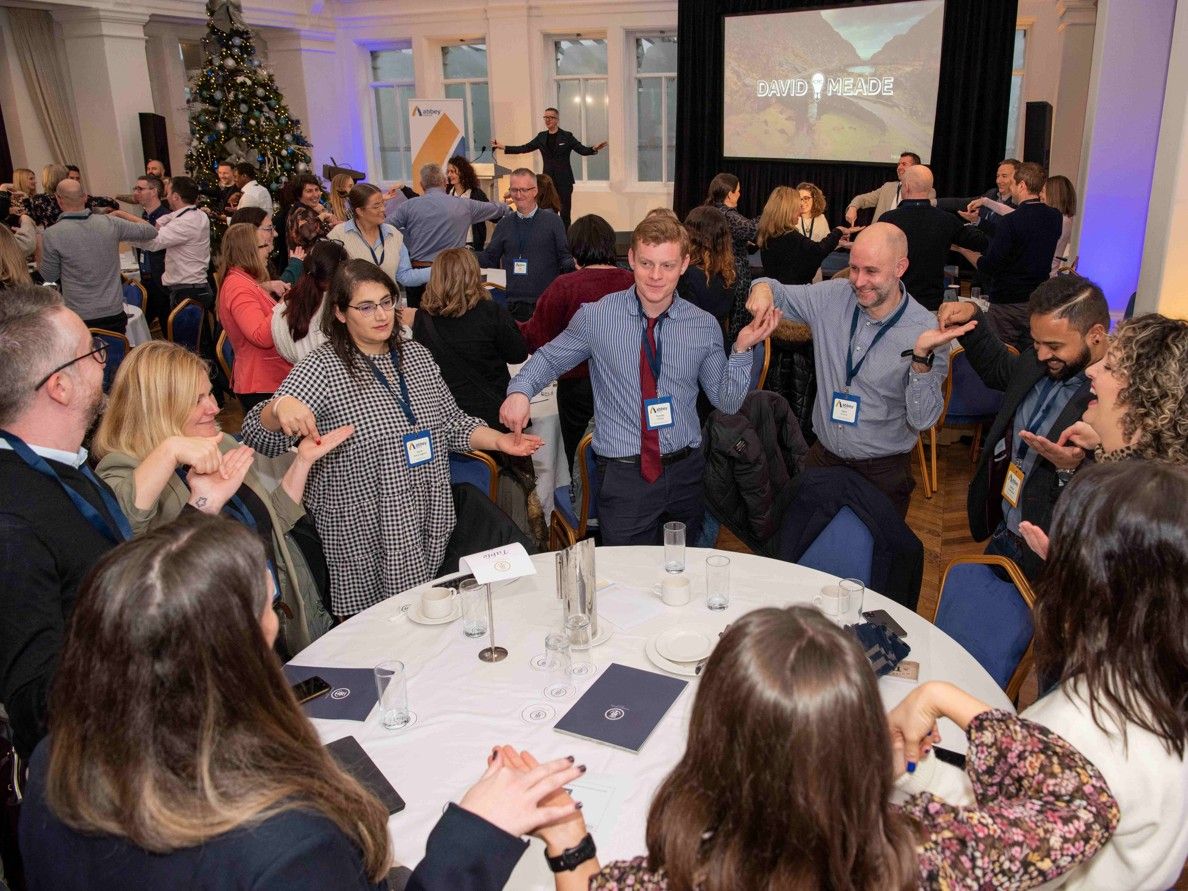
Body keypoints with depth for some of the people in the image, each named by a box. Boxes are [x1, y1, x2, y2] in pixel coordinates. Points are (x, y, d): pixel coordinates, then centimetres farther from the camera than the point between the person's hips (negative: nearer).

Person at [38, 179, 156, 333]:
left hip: (80, 318, -3)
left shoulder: (52, 235, -11)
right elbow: (150, 232, 9)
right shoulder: (110, 223, -5)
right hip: (114, 313, 3)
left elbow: (49, 277, 0)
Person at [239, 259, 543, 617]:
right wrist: (279, 407, -37)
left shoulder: (416, 355, 7)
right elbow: (259, 437, -16)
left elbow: (452, 423, 16)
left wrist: (498, 440, 0)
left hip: (429, 527, 5)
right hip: (363, 541, -5)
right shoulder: (322, 368, -9)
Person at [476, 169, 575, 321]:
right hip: (512, 304, 2)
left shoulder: (553, 221, 4)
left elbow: (565, 256, 2)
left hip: (546, 303, -2)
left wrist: (570, 265, -20)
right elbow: (489, 258, 12)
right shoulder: (504, 224, 13)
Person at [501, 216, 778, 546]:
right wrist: (520, 390, -12)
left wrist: (742, 348, -10)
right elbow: (550, 358, 7)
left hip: (687, 471, 3)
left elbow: (728, 402, 5)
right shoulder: (595, 316, -6)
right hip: (622, 476, -2)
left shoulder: (704, 326, 0)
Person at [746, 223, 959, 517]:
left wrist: (921, 356, -36)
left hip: (883, 471, -3)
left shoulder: (925, 330, -18)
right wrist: (762, 287, -16)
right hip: (823, 457, 3)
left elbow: (922, 420, -21)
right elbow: (779, 294, 8)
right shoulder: (832, 297, -7)